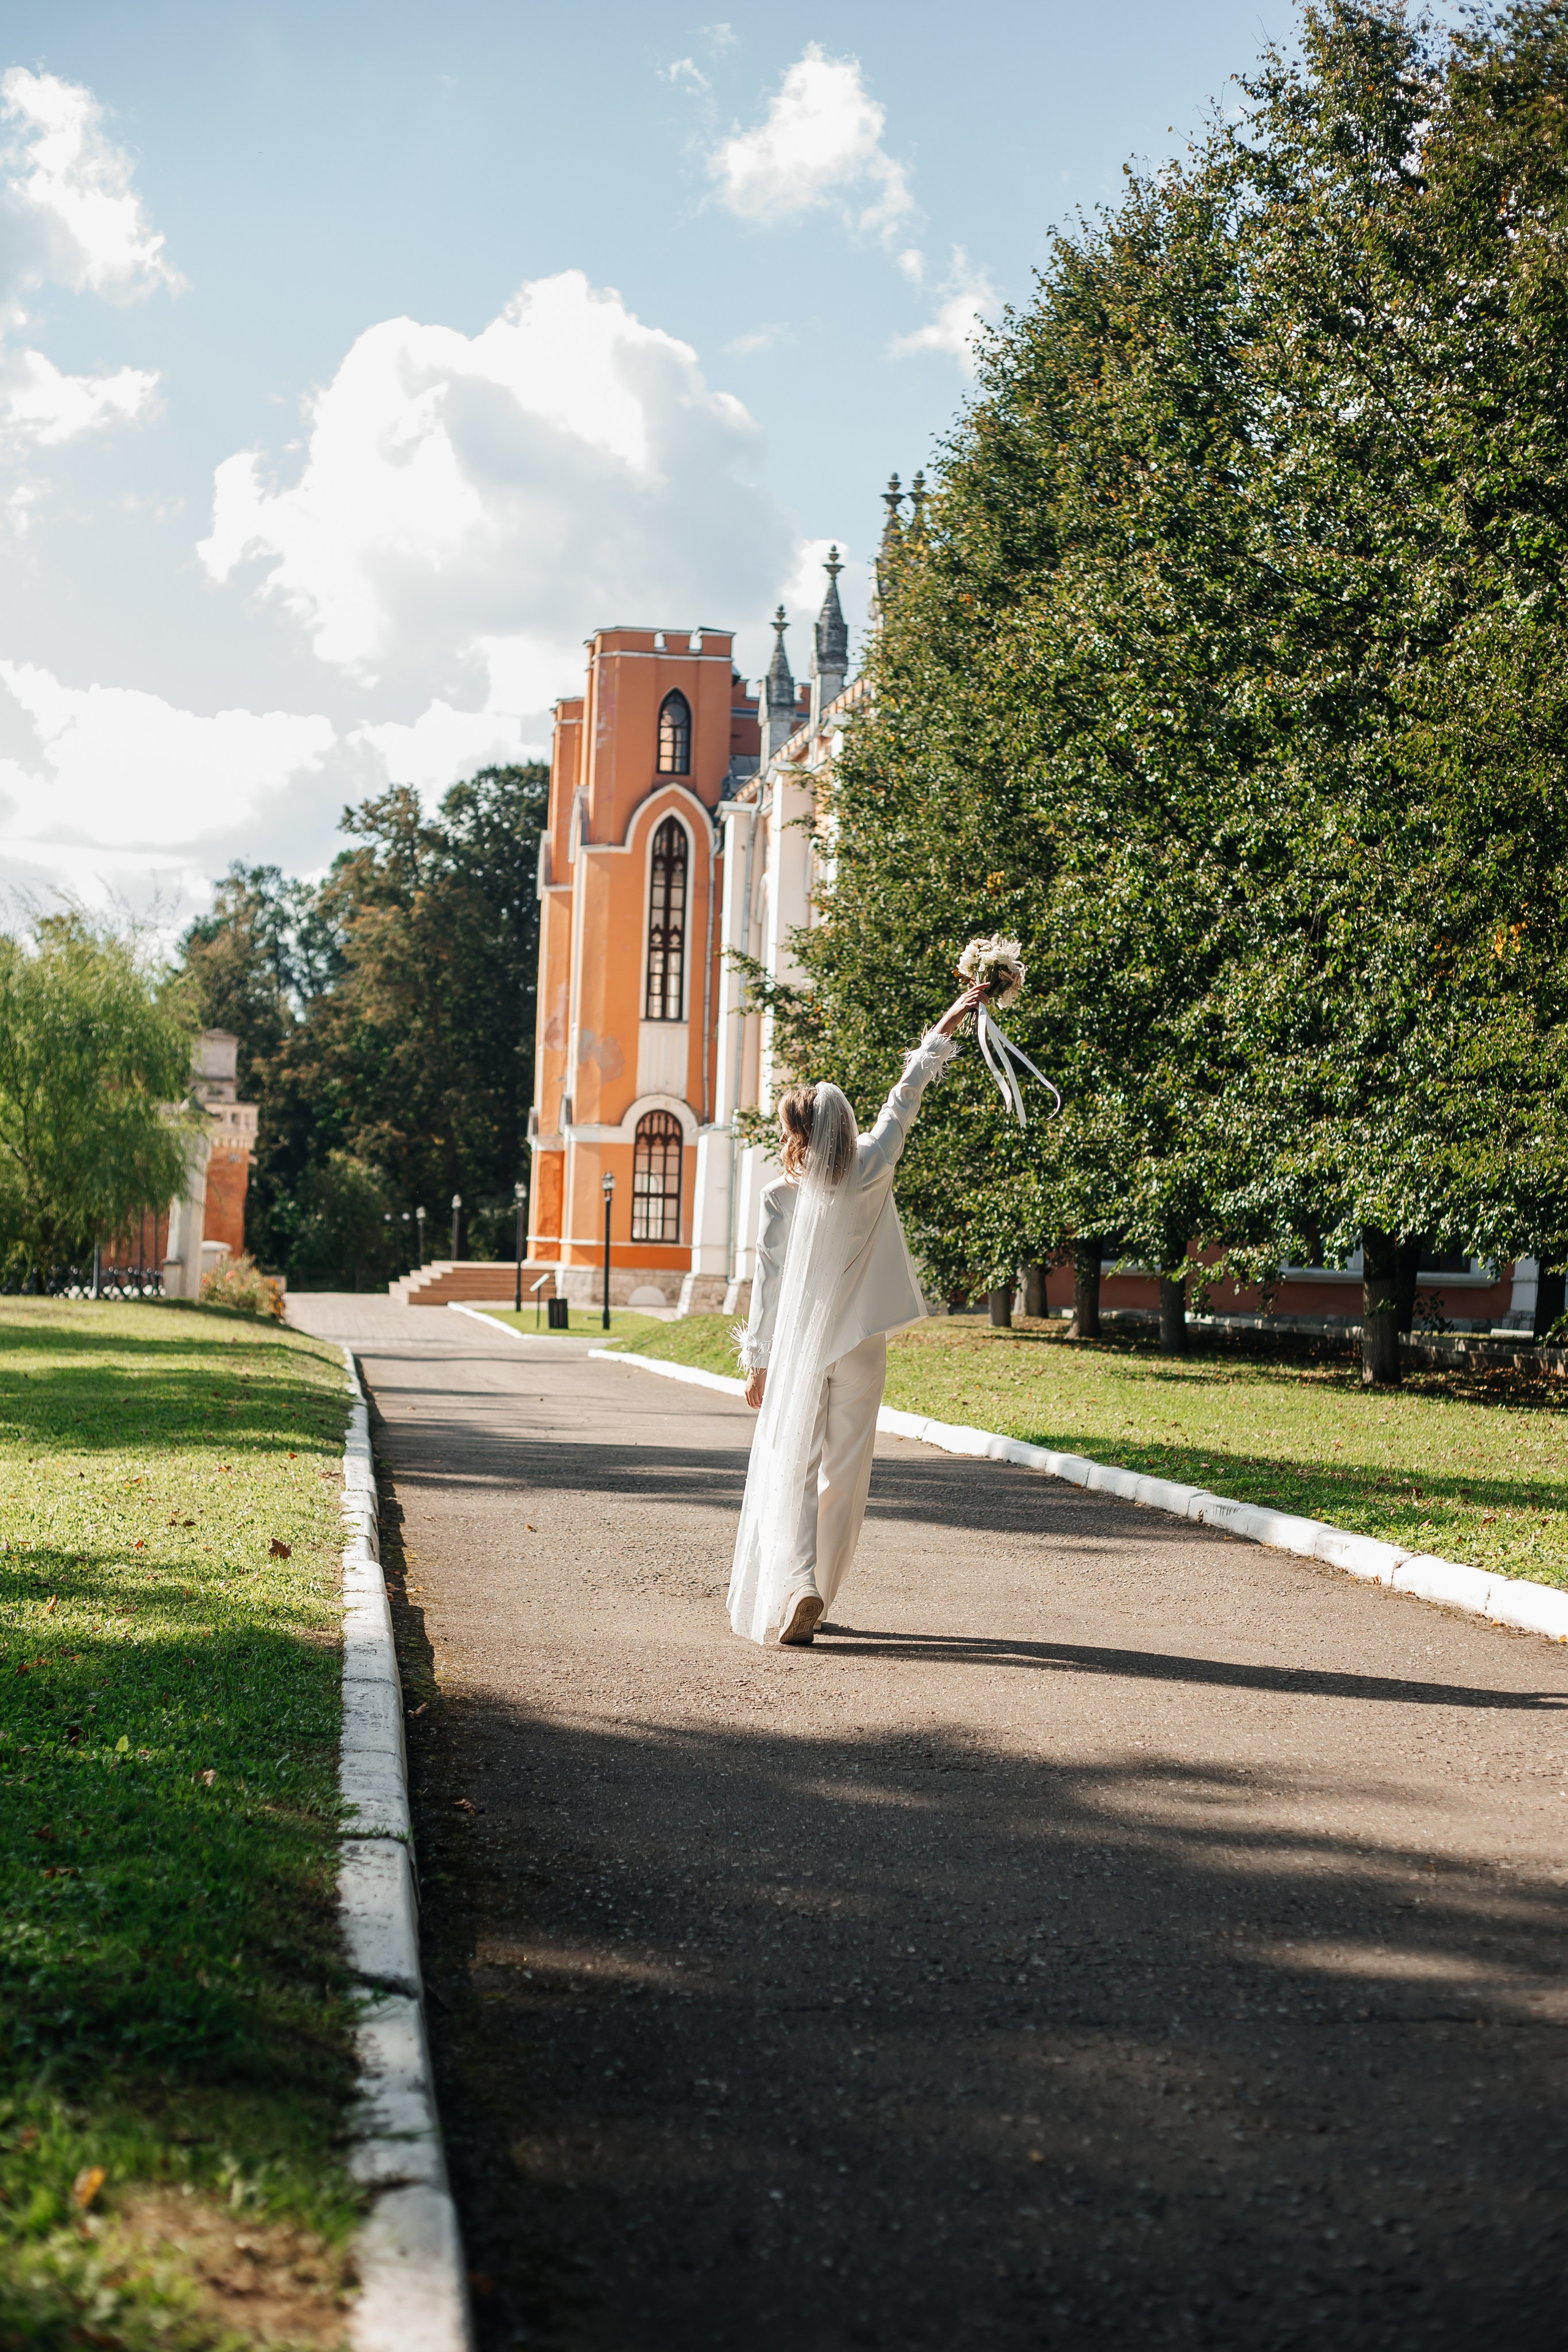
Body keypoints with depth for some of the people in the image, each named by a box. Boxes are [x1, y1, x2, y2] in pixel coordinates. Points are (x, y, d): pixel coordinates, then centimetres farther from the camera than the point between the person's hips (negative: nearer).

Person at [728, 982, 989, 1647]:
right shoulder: (871, 1173, -5)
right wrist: (945, 1027, 16)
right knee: (844, 1473, 10)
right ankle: (817, 1595, 13)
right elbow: (903, 1101, 5)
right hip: (860, 1348, 2)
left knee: (792, 1469, 0)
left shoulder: (780, 1197, -9)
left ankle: (796, 1584, -21)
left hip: (797, 1350, -2)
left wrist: (758, 1361, 5)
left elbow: (768, 1285, -5)